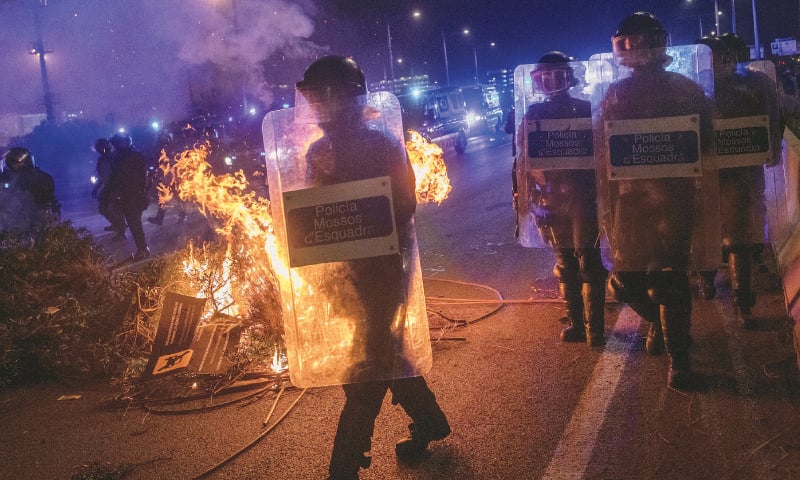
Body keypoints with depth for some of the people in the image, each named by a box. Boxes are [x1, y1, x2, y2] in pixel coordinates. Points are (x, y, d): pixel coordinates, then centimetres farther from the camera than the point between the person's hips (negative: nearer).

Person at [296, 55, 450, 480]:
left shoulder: (383, 146, -14)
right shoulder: (320, 152, 5)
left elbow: (403, 208, -17)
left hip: (384, 265, -7)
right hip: (351, 267, 7)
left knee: (372, 354, -1)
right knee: (381, 349, 17)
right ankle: (429, 422, 39)